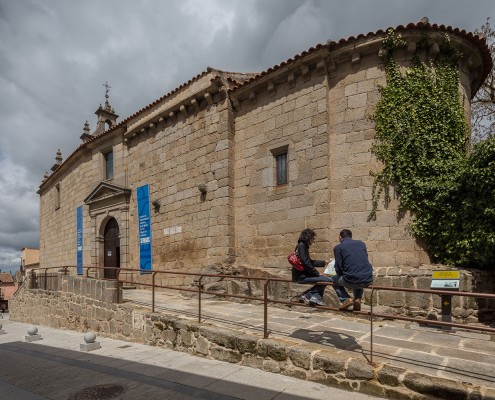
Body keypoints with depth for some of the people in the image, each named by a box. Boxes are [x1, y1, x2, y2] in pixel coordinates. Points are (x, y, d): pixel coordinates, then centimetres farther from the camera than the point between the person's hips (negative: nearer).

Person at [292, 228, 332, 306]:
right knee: (326, 280, -17)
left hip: (303, 274, 11)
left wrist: (324, 262, 26)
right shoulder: (301, 246, -13)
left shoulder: (303, 246, 17)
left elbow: (310, 262, 26)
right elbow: (306, 264, -20)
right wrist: (318, 273, -13)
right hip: (301, 276, -11)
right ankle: (308, 295, -5)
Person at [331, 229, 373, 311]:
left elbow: (338, 269, -1)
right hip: (368, 280, 5)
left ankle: (346, 299, 5)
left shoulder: (338, 247, 0)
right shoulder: (361, 243, 13)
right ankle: (358, 299, 18)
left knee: (334, 279, 25)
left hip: (352, 281, -5)